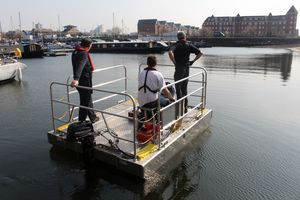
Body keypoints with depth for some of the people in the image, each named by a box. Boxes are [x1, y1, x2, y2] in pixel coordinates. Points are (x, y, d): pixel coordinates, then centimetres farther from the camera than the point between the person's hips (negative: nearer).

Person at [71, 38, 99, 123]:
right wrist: (76, 79, -47)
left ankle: (93, 117, 37)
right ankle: (81, 122, 9)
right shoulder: (83, 54, -18)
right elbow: (80, 66, -35)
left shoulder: (75, 52, 12)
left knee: (88, 100, 22)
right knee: (85, 103, 1)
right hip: (84, 82, -10)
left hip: (80, 81, 10)